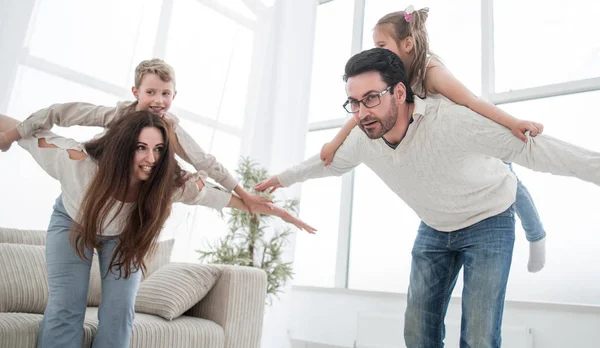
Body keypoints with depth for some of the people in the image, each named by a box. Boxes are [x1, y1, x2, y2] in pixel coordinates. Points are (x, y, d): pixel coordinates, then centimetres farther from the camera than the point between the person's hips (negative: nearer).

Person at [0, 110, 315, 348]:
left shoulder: (170, 184, -35)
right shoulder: (80, 162, -40)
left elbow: (222, 195, -26)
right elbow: (31, 133, -25)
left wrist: (277, 212, -24)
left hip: (126, 236, 1)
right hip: (72, 223, -1)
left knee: (119, 310, -6)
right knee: (65, 308, -8)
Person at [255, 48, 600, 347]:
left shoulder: (450, 120, -36)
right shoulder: (363, 139, -16)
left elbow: (530, 147, -35)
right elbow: (330, 160, 6)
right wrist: (284, 177, 18)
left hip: (489, 221, -5)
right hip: (434, 228, 5)